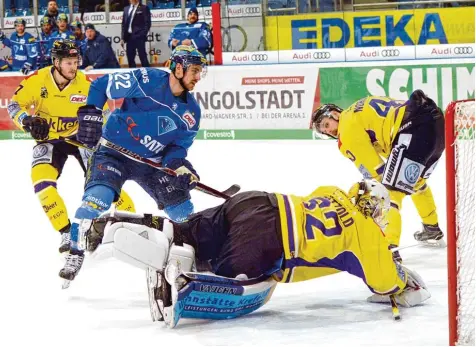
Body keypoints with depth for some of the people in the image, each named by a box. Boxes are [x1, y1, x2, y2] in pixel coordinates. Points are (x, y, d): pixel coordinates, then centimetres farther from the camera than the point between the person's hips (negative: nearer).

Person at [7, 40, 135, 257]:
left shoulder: (85, 83, -16)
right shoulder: (37, 80, -18)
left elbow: (103, 112, -3)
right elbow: (14, 105, -9)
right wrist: (28, 122, -27)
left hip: (80, 136, 0)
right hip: (48, 139, 0)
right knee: (41, 180, -20)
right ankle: (66, 232, -12)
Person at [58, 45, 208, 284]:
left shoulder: (191, 112, -1)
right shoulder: (147, 80, -18)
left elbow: (177, 147, 4)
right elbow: (101, 85, -10)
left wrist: (180, 166, -16)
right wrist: (90, 114, -17)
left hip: (152, 162, 5)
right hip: (114, 151, -5)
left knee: (183, 210, -1)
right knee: (98, 196, -26)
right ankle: (76, 254, -14)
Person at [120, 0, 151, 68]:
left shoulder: (144, 8, 1)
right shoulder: (126, 9, 16)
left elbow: (147, 23, -3)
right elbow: (123, 24, 16)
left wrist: (142, 34, -13)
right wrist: (122, 38, 7)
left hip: (139, 37, -5)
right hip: (129, 37, 5)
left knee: (143, 58, -7)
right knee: (130, 59, 6)